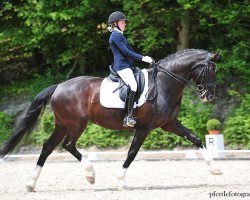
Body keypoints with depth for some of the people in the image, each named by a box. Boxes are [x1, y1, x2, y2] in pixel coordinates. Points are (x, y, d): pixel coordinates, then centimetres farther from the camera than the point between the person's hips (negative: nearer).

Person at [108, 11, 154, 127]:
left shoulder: (119, 35, 23)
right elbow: (126, 51, -16)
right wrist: (142, 58, -14)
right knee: (133, 86, -27)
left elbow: (130, 50, 26)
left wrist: (143, 58, 18)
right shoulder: (116, 35, -9)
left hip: (127, 65, 11)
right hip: (122, 66, -11)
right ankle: (129, 116, -32)